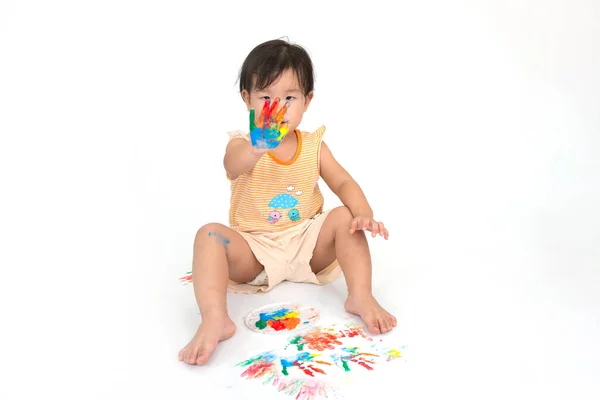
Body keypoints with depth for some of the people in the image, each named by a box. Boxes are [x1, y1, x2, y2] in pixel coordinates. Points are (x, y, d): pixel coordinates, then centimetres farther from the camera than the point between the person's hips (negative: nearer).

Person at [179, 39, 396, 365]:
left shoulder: (313, 146, 2)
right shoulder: (243, 144, -9)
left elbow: (343, 183, -4)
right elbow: (233, 164, -35)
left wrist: (364, 213, -28)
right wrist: (257, 148, -61)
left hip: (307, 246, 2)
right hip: (254, 252, -2)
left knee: (345, 218, -21)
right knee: (210, 234, -28)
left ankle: (361, 297, -22)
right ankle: (214, 320, -41)